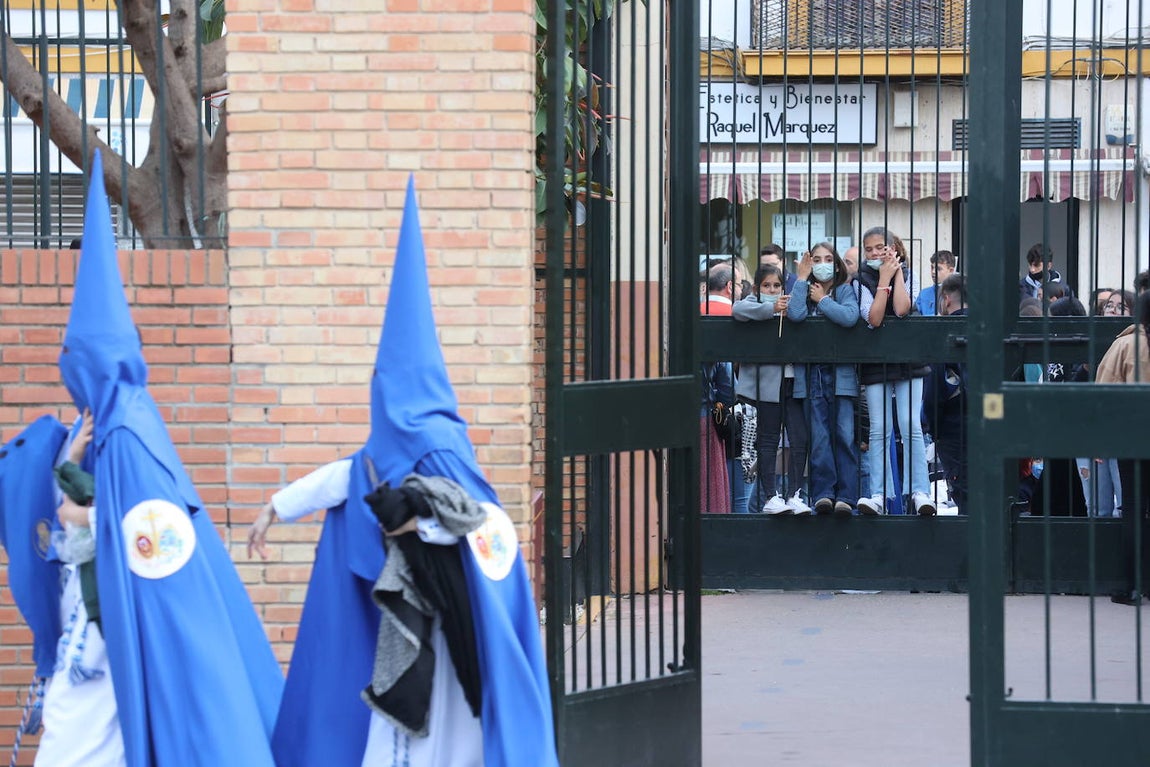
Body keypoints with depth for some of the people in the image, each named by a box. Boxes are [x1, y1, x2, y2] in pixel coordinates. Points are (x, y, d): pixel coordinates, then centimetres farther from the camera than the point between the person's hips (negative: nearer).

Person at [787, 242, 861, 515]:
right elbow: (795, 314, -9)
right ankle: (823, 493, -1)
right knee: (819, 438, -3)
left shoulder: (845, 290, 6)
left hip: (841, 373, -2)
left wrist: (822, 300, -4)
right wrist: (802, 279, -2)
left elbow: (850, 317, -15)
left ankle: (846, 495, -5)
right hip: (814, 373, 2)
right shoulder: (805, 291, 13)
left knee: (844, 435, -6)